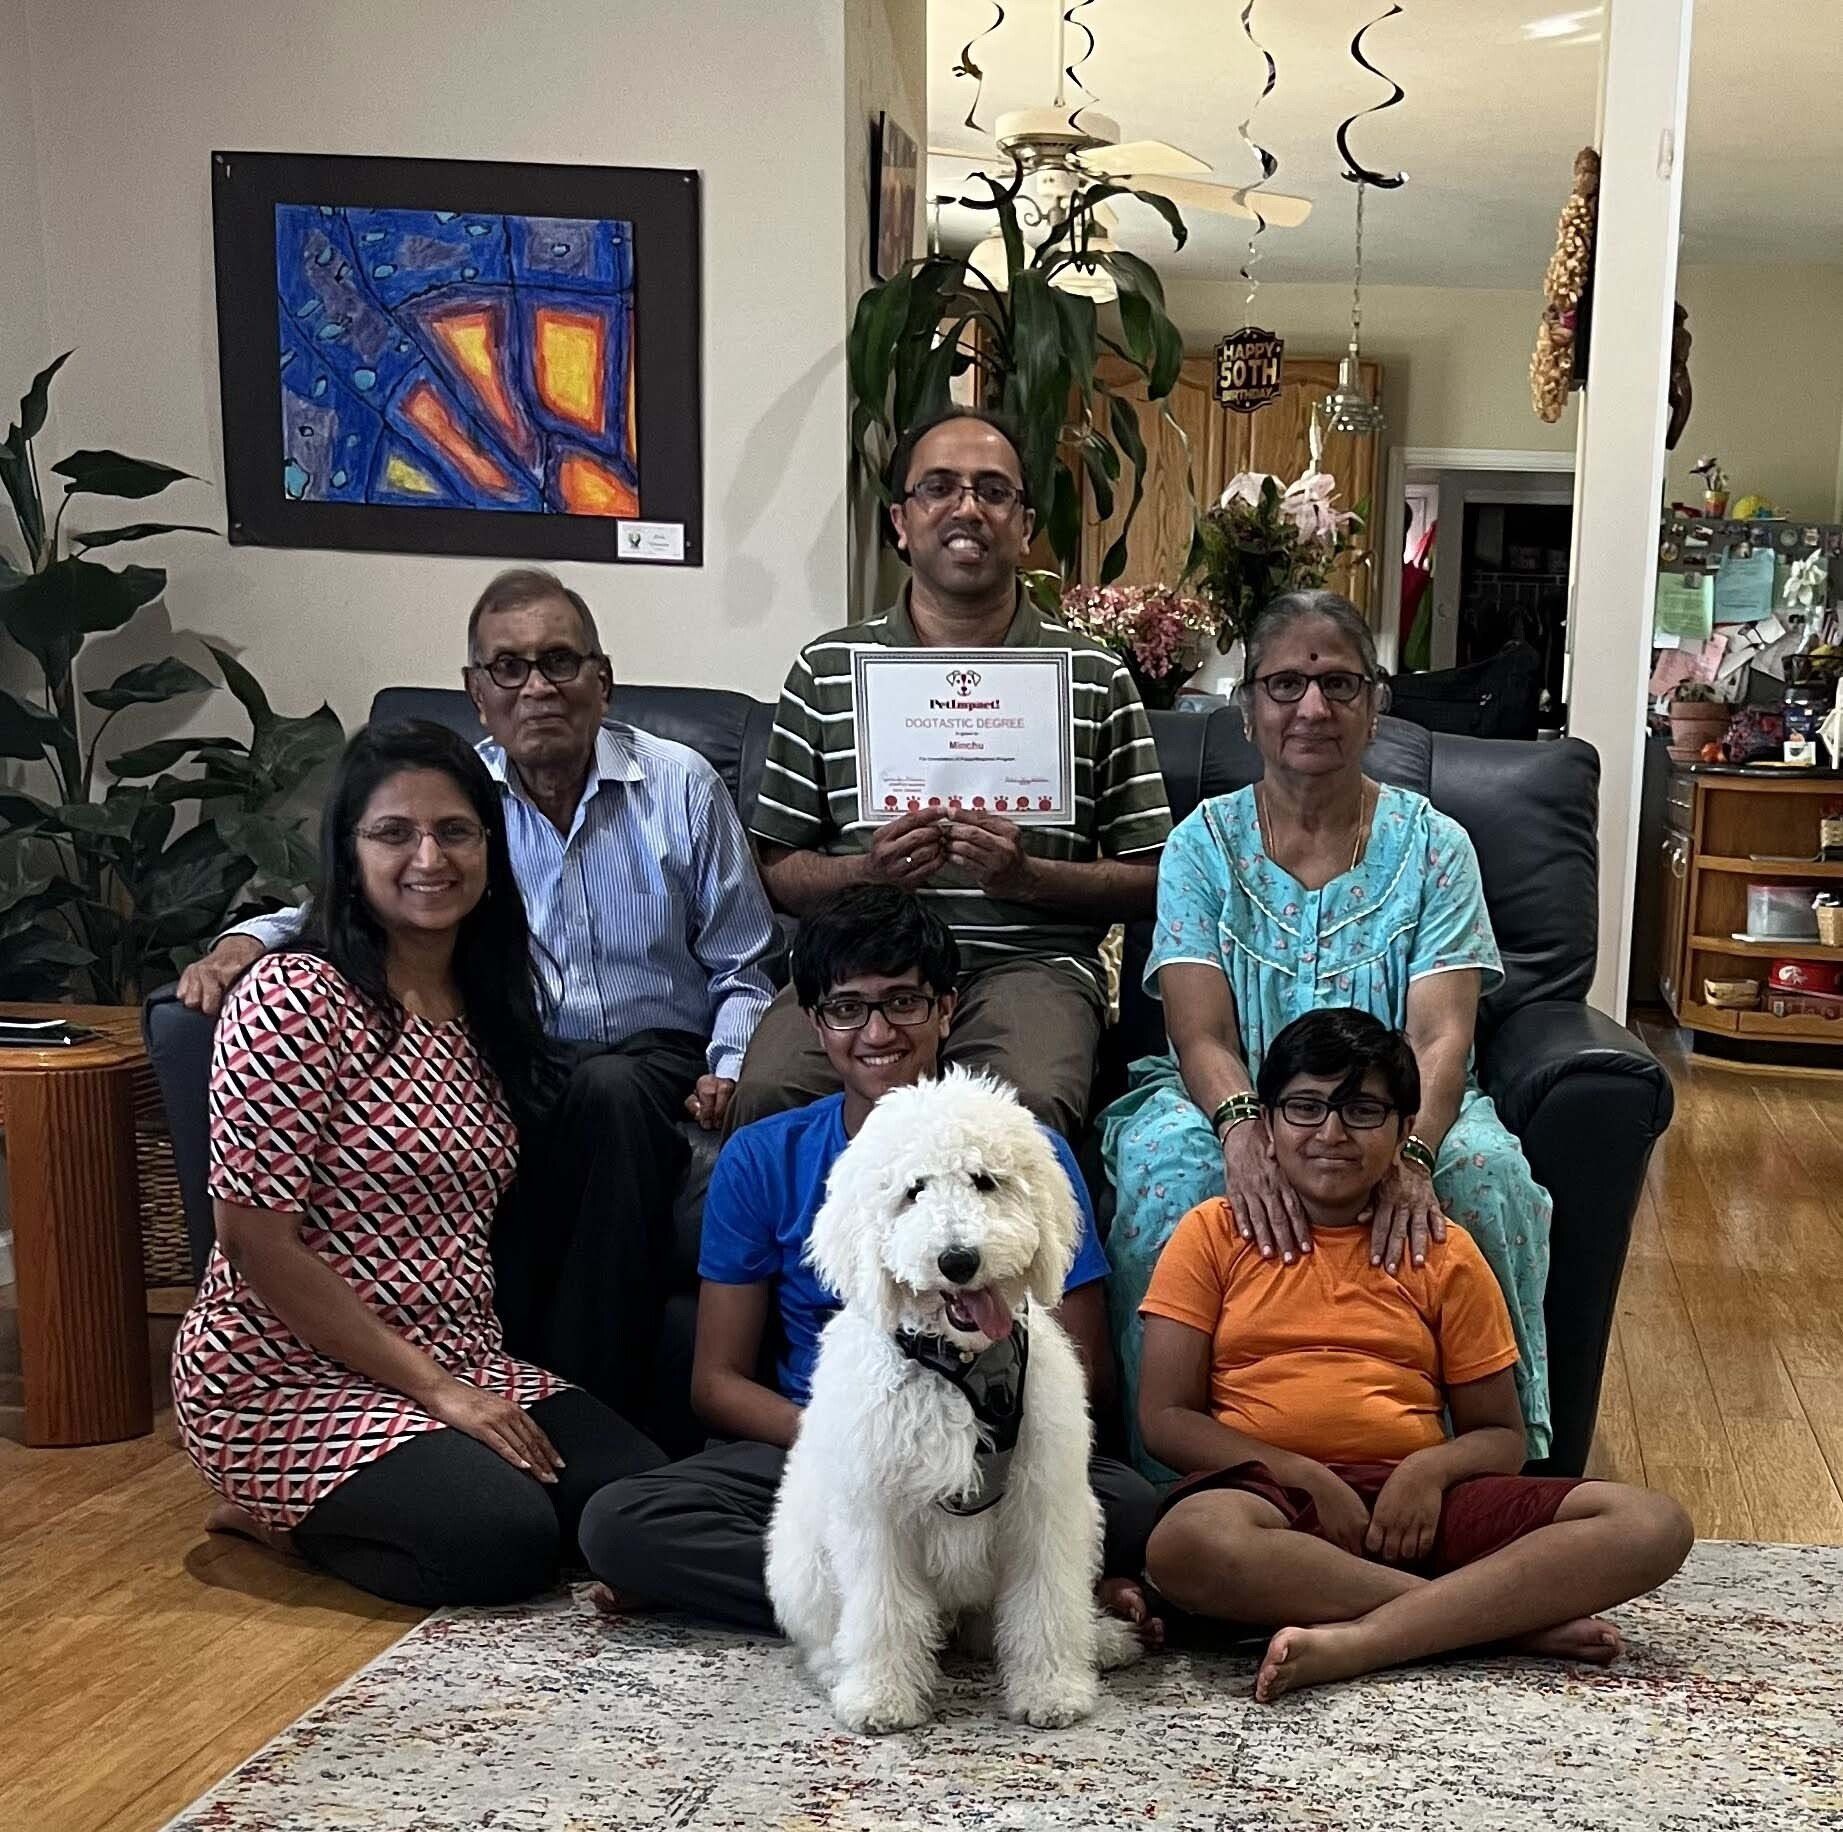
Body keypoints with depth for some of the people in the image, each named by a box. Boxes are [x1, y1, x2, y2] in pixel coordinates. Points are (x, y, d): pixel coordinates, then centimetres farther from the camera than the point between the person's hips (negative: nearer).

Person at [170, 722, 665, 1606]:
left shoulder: (482, 1003, 7)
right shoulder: (294, 999, -16)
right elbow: (255, 1241, -18)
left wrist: (468, 1380, -1)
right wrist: (433, 1388, -16)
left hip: (457, 1361, 8)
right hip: (289, 1375, -7)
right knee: (506, 1536, -26)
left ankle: (316, 1500, 10)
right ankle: (276, 1509, 4)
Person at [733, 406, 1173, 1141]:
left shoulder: (1095, 680, 12)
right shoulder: (825, 670, 14)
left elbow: (1148, 880, 9)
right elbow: (778, 871, 14)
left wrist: (1027, 876, -9)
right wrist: (866, 871, -8)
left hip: (1028, 961, -1)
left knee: (1029, 1106, -34)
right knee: (768, 1094, -29)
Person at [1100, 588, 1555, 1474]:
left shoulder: (1432, 845, 2)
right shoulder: (1204, 843, 2)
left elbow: (1440, 1035, -11)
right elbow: (1201, 1035, -9)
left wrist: (1408, 1149, -34)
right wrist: (1246, 1128, -34)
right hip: (1232, 1103, 0)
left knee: (1485, 1168, -32)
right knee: (1167, 1160, -34)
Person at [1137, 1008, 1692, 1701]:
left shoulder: (1444, 1253, 16)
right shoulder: (1214, 1234, 10)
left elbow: (1500, 1434, 17)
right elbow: (1166, 1418, 2)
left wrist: (1431, 1469, -7)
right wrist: (1308, 1478, -12)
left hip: (1412, 1500, 3)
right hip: (1272, 1490, -3)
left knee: (1654, 1525, -19)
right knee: (1188, 1541, -40)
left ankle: (1355, 1641, -30)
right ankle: (1514, 1617, -23)